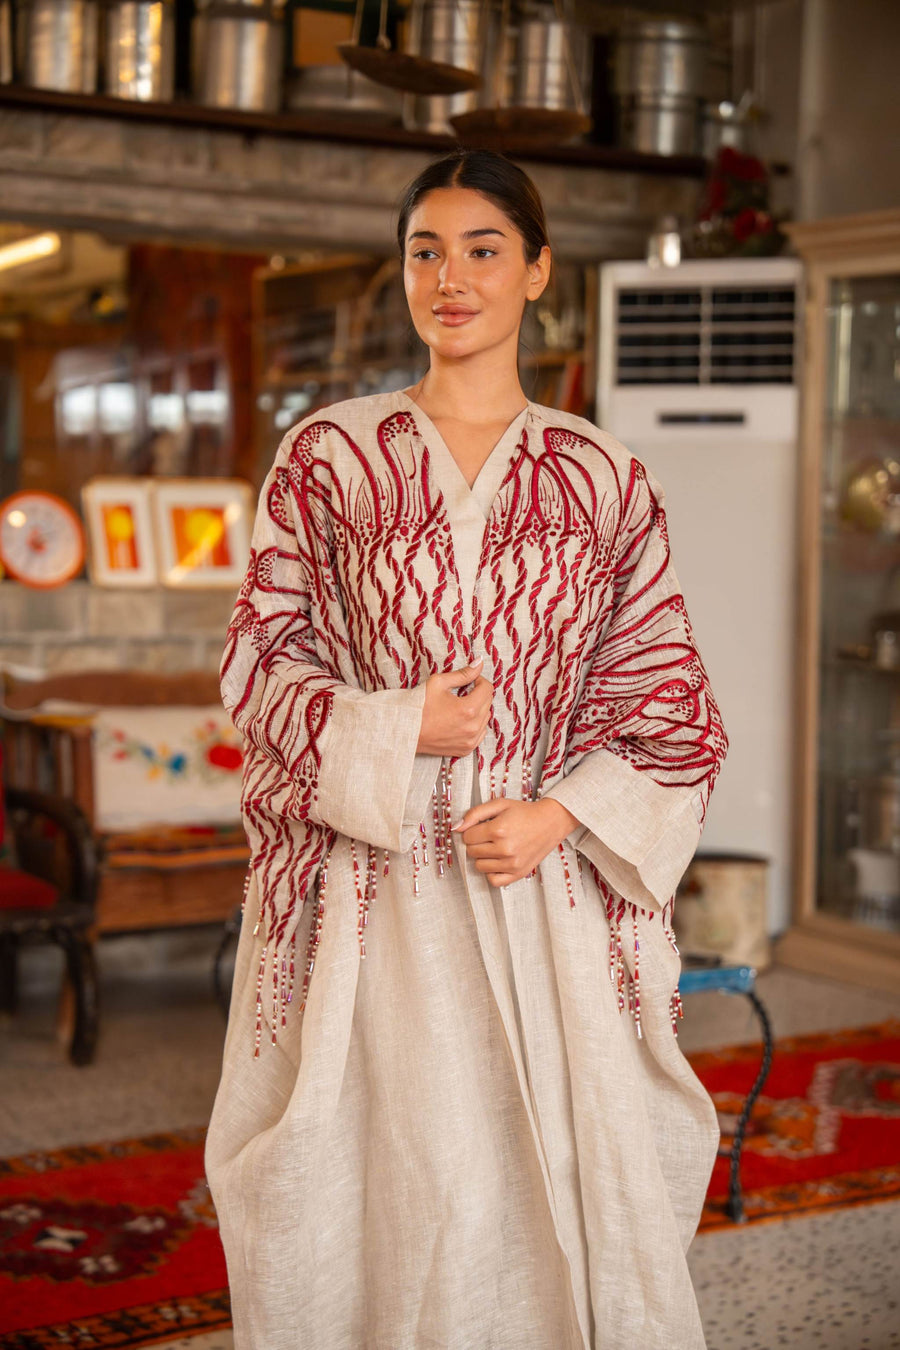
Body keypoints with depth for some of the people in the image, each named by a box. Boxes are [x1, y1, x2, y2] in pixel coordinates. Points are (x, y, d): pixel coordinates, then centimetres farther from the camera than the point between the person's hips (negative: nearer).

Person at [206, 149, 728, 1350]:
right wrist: (394, 733, -10)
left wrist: (561, 815, -10)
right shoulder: (329, 457, 5)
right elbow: (258, 660, 5)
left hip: (547, 892, 1)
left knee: (561, 1180, 2)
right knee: (391, 1185, 1)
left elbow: (670, 704, 6)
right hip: (375, 896, 0)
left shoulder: (602, 480, 6)